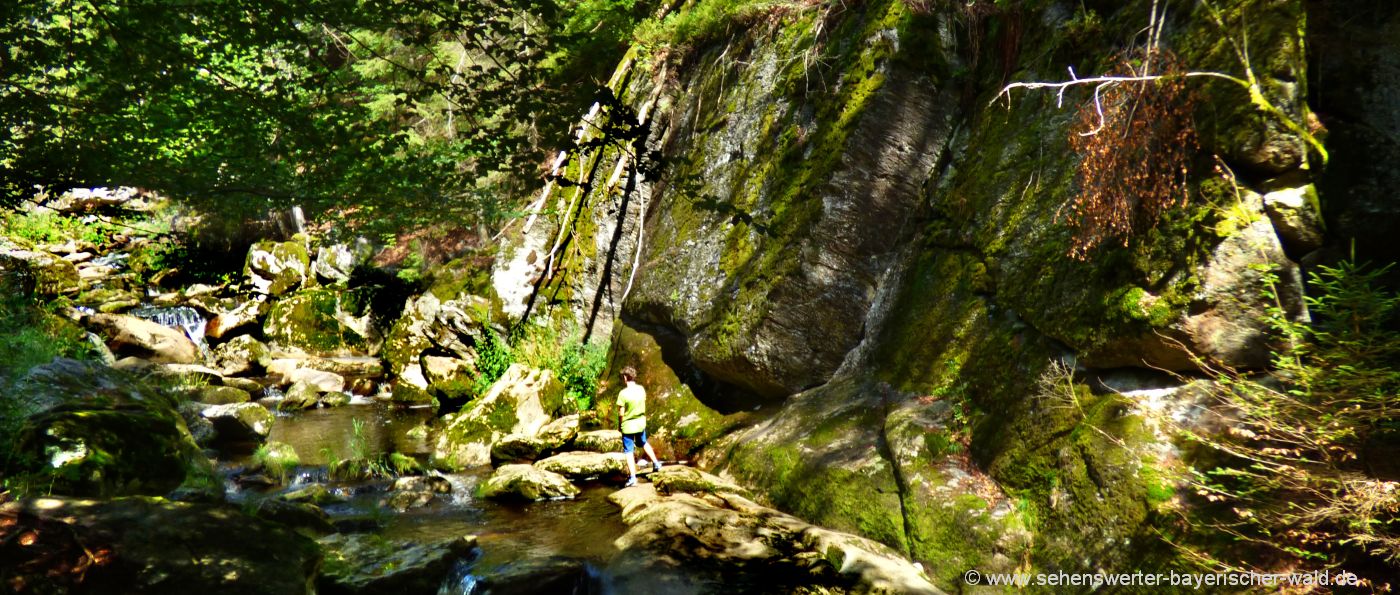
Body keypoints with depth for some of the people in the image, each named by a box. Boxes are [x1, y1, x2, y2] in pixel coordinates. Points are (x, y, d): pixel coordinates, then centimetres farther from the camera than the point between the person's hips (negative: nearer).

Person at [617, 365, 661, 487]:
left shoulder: (623, 393, -23)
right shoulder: (641, 389, -6)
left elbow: (621, 413, -17)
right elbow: (643, 406, 5)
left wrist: (620, 424, 0)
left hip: (628, 426, -5)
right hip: (641, 422, 5)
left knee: (629, 451, 5)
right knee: (644, 443, 30)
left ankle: (632, 477, 5)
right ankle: (656, 463, 37)